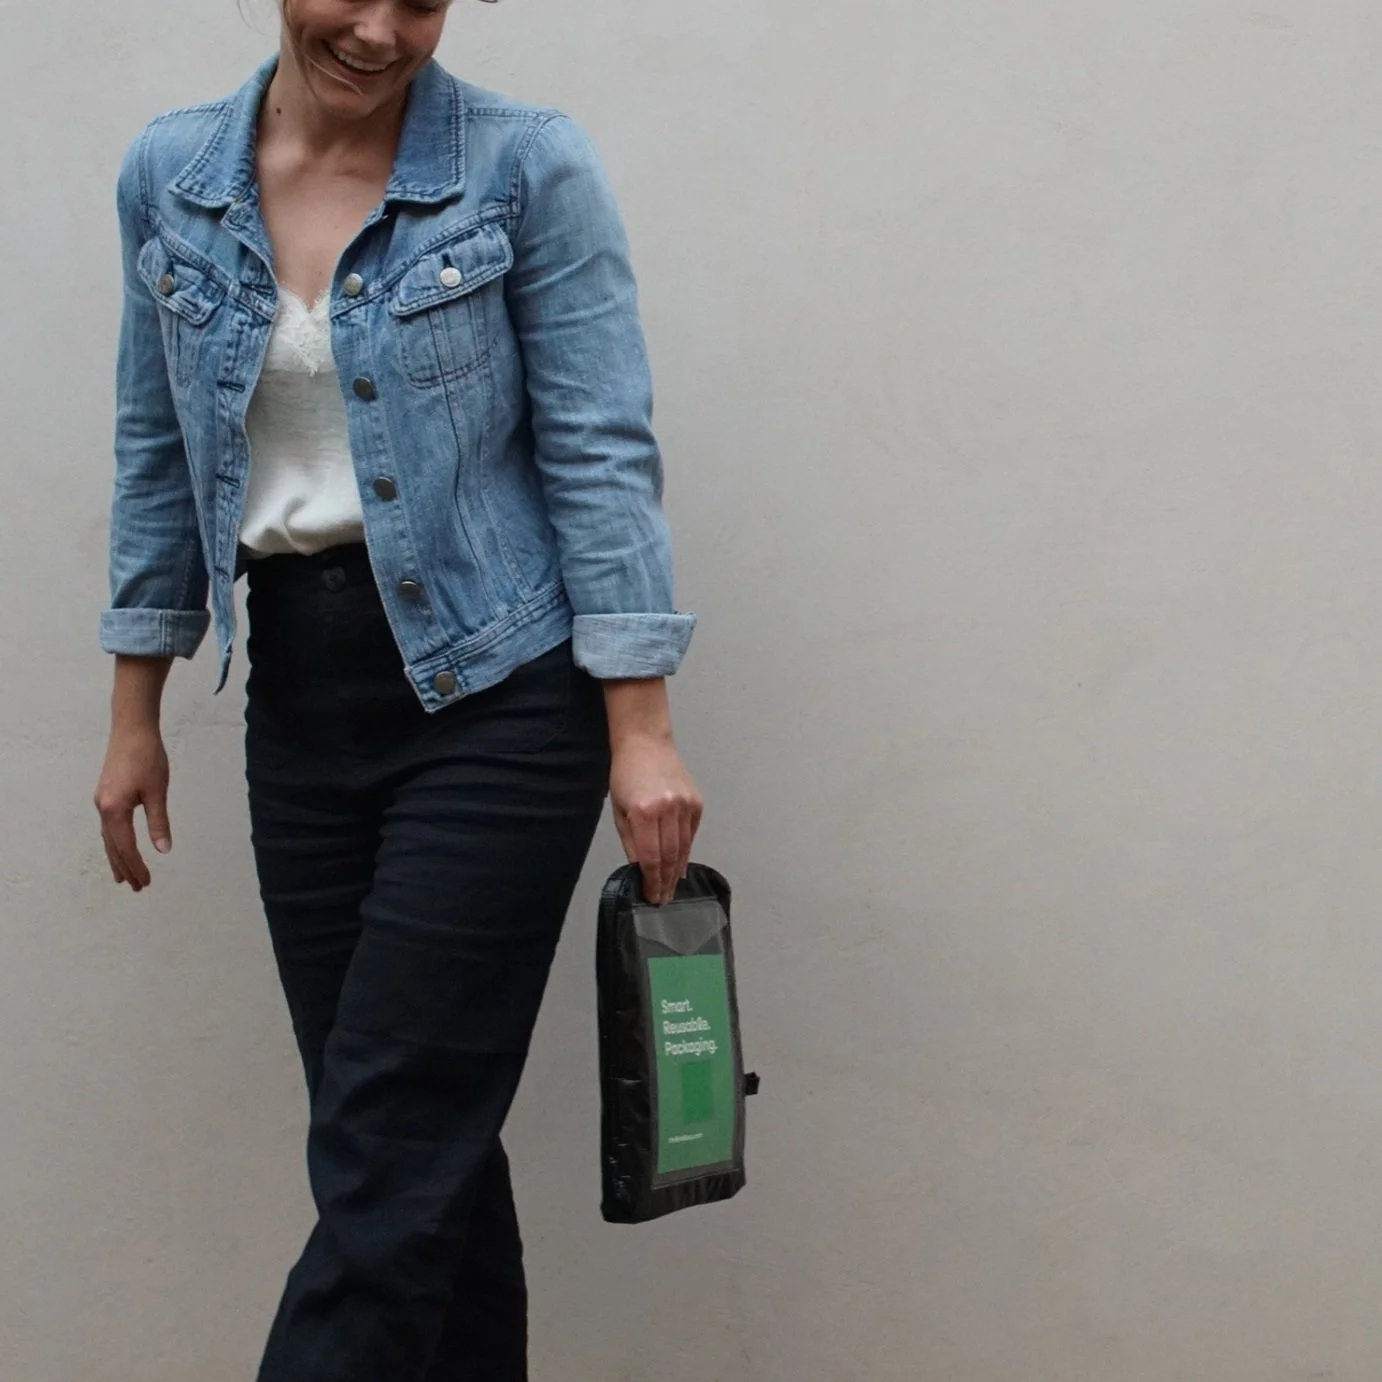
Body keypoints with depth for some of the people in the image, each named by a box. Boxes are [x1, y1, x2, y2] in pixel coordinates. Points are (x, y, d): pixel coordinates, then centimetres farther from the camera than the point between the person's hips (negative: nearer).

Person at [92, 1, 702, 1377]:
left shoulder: (527, 168, -8)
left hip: (495, 694, -5)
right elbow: (158, 457, 12)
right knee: (424, 1137, 11)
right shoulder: (168, 178, 5)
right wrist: (134, 718, 13)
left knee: (388, 1144, -5)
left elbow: (599, 452, -10)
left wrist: (642, 734, -14)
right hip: (299, 695, 5)